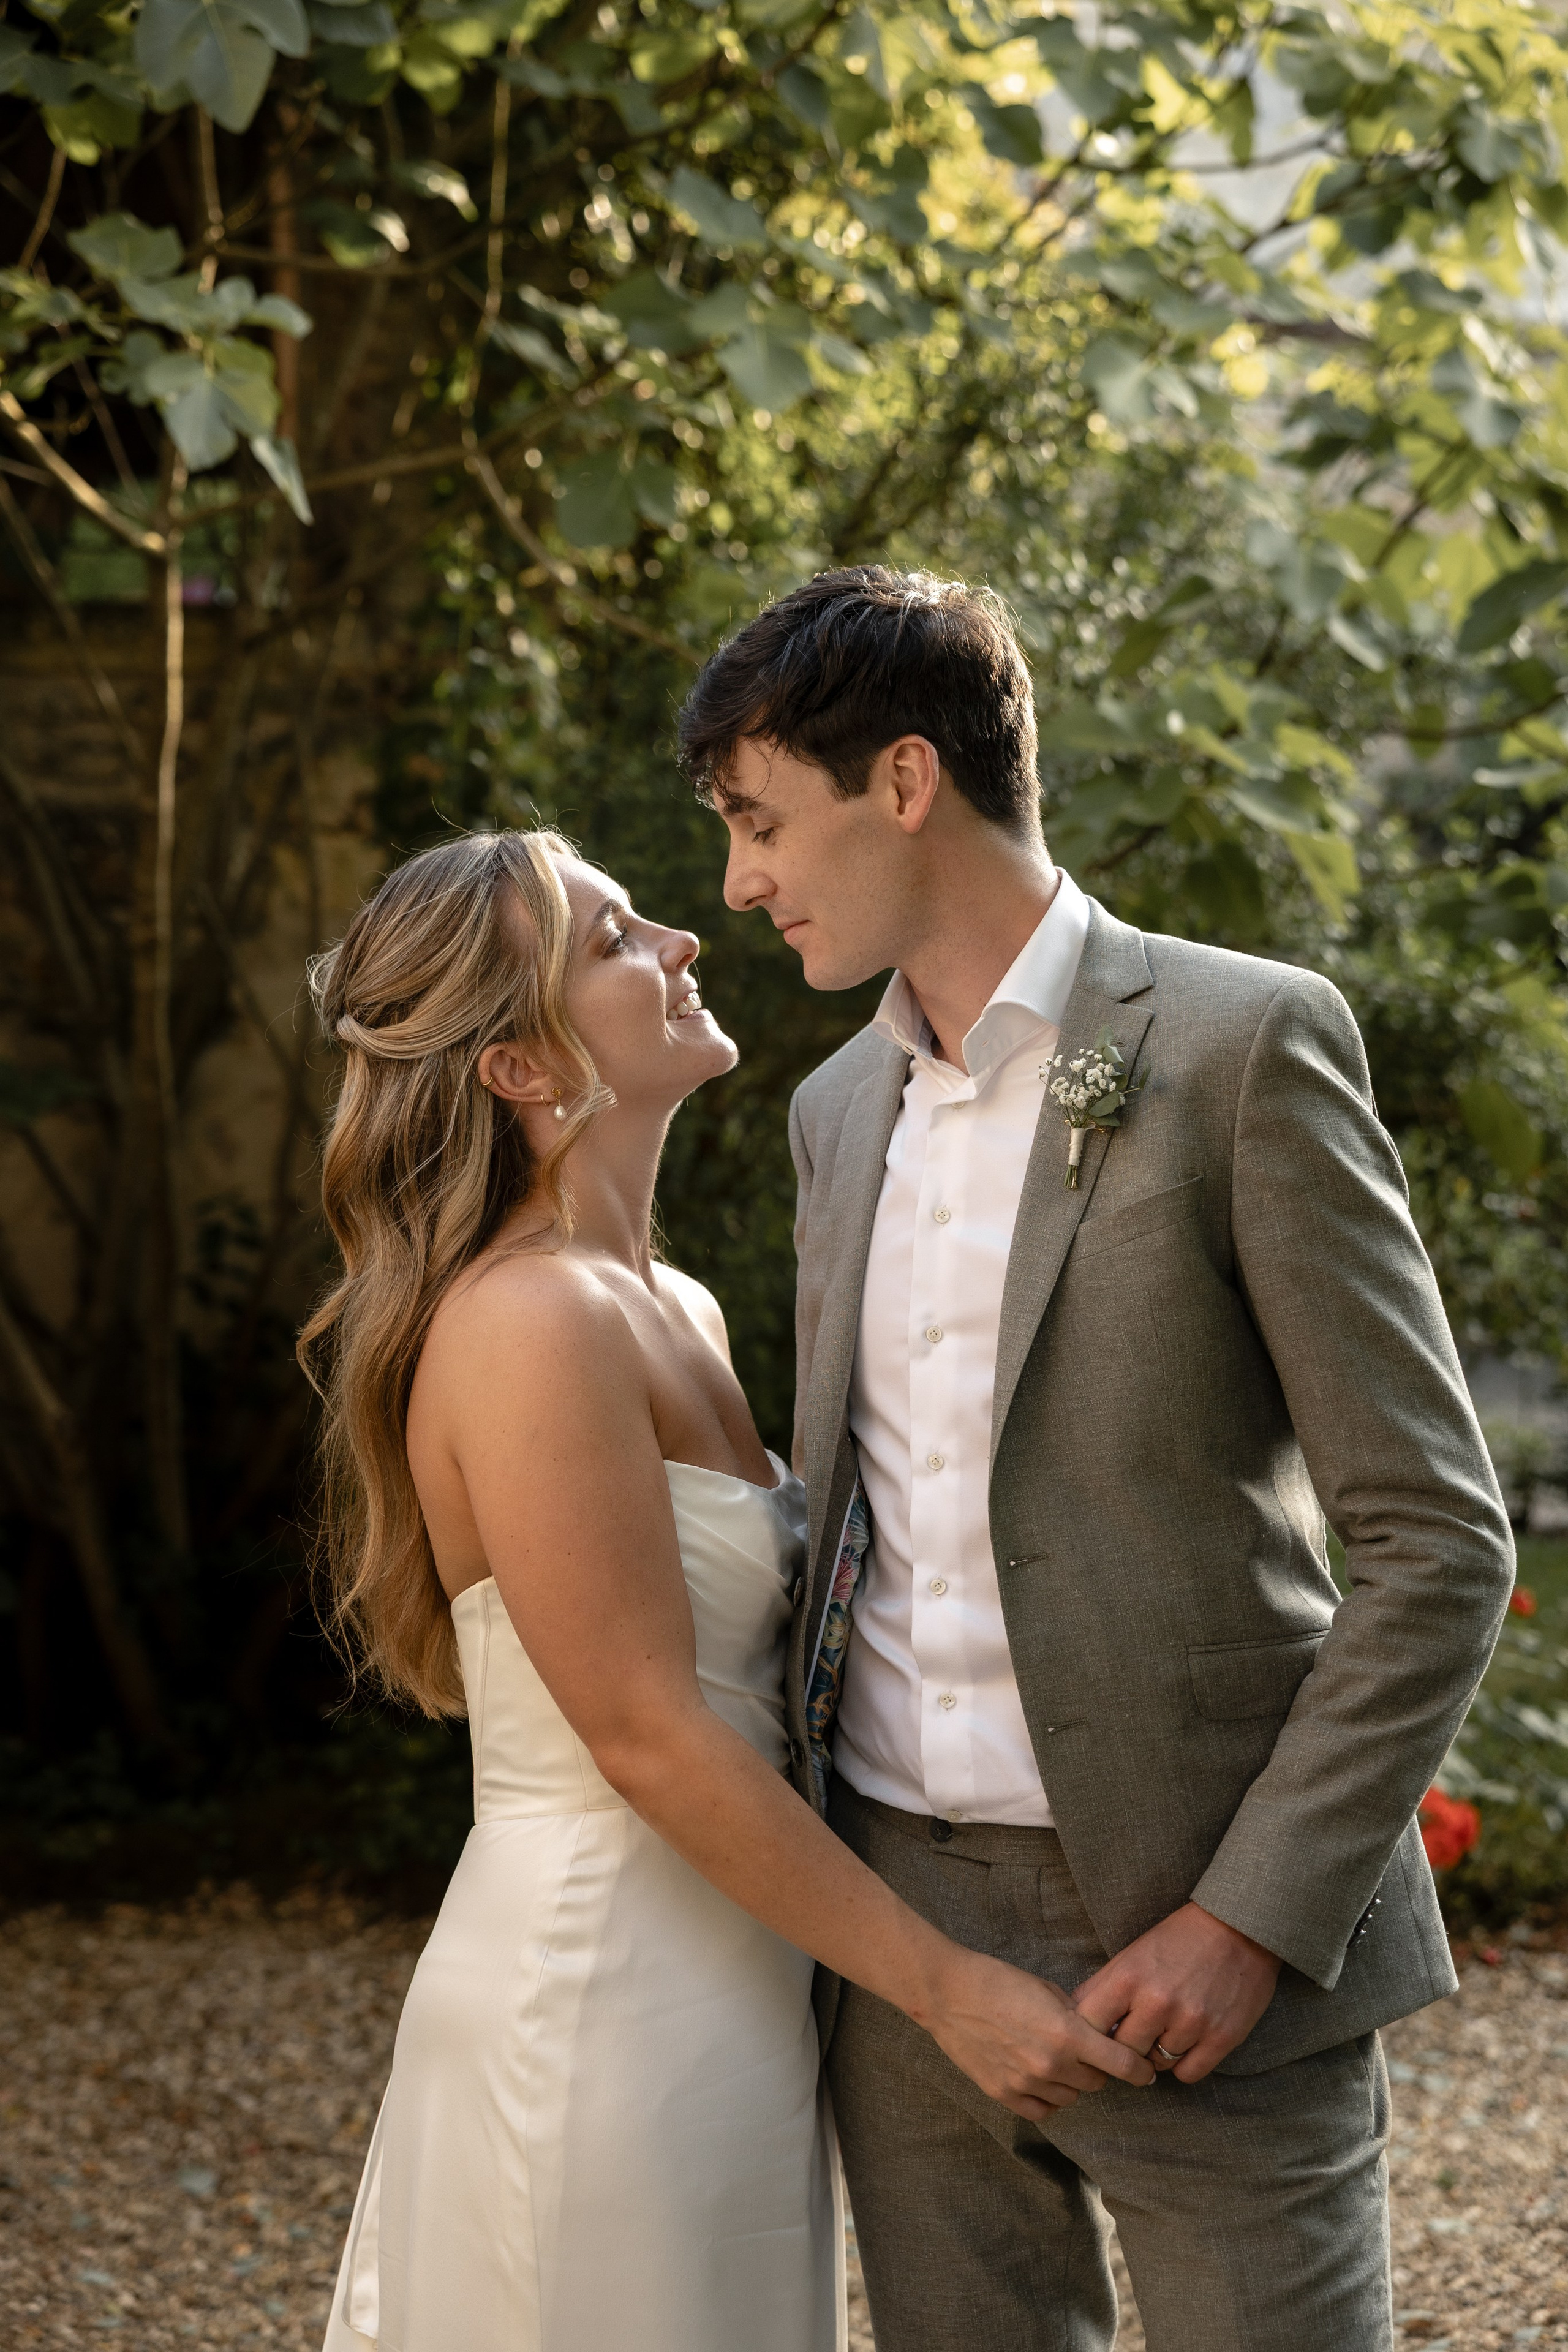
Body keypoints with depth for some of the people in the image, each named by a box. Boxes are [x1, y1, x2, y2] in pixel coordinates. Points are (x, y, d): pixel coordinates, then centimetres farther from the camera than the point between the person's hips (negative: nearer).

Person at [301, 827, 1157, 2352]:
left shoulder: (676, 1312, 9)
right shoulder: (531, 1325, -19)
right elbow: (647, 1734, -20)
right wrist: (946, 1987, -17)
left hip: (721, 1994, 9)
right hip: (600, 2010, -9)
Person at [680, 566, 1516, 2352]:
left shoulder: (1243, 1042, -9)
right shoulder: (840, 1107, 12)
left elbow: (1436, 1538, -11)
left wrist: (1256, 1913, -16)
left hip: (1195, 1937, -6)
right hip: (901, 1927, 6)